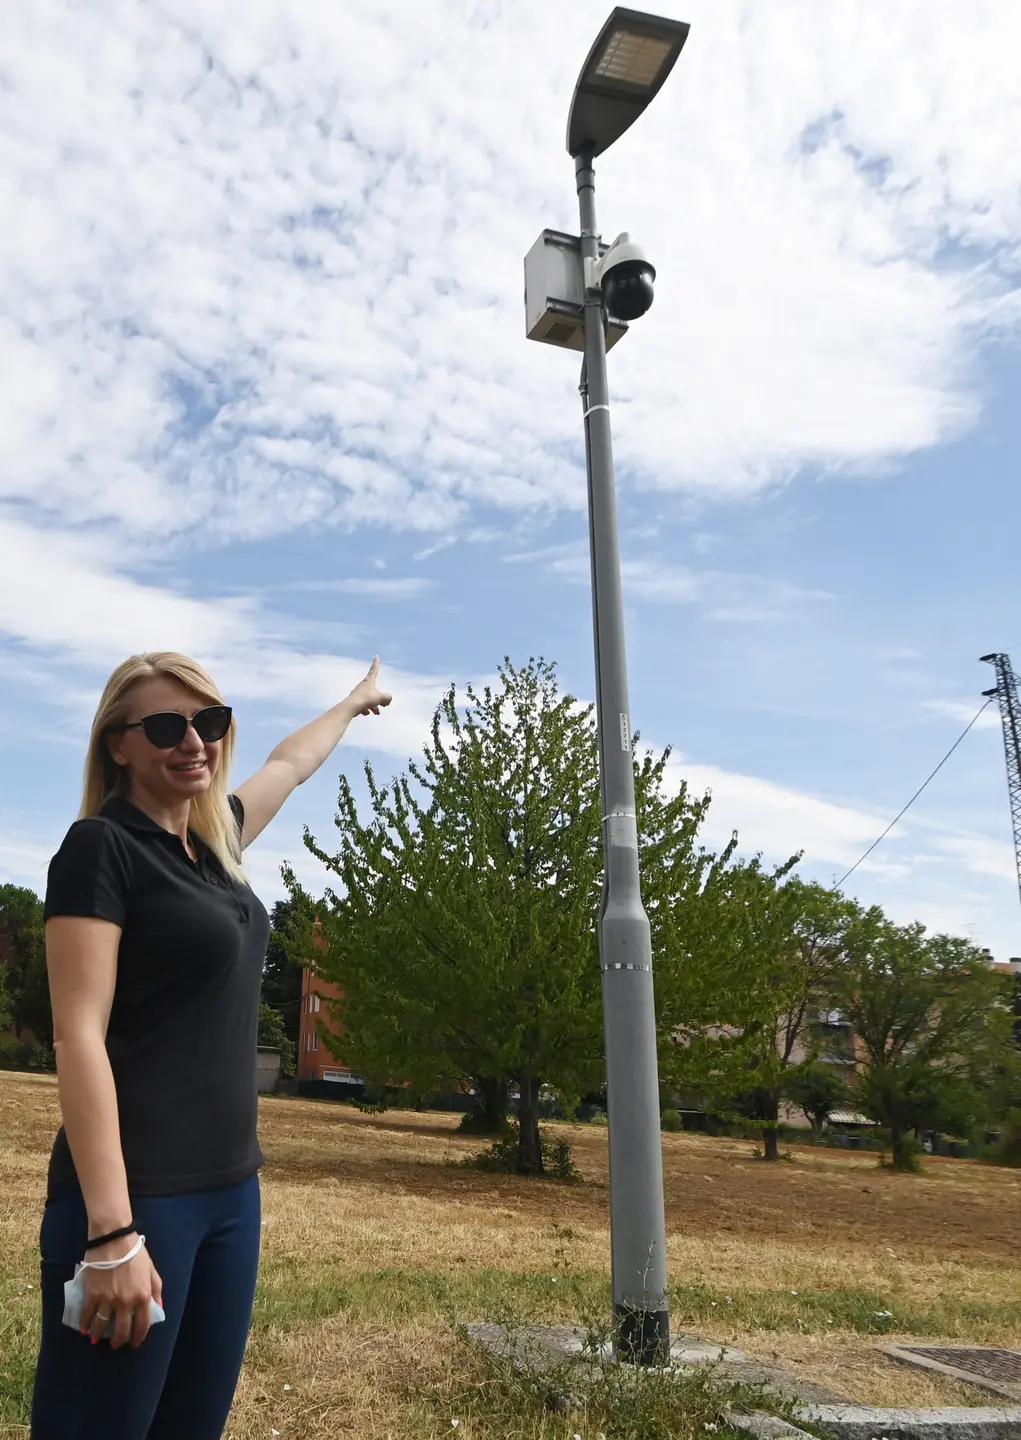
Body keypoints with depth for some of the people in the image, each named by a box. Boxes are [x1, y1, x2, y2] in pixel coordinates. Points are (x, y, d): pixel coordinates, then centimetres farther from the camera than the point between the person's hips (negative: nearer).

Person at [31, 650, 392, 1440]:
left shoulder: (212, 839, 10)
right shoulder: (101, 847, -10)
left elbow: (289, 763, 29)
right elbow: (78, 1035, -16)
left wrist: (354, 701, 46)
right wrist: (112, 1231, -21)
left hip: (231, 1188, 7)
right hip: (137, 1194, -7)